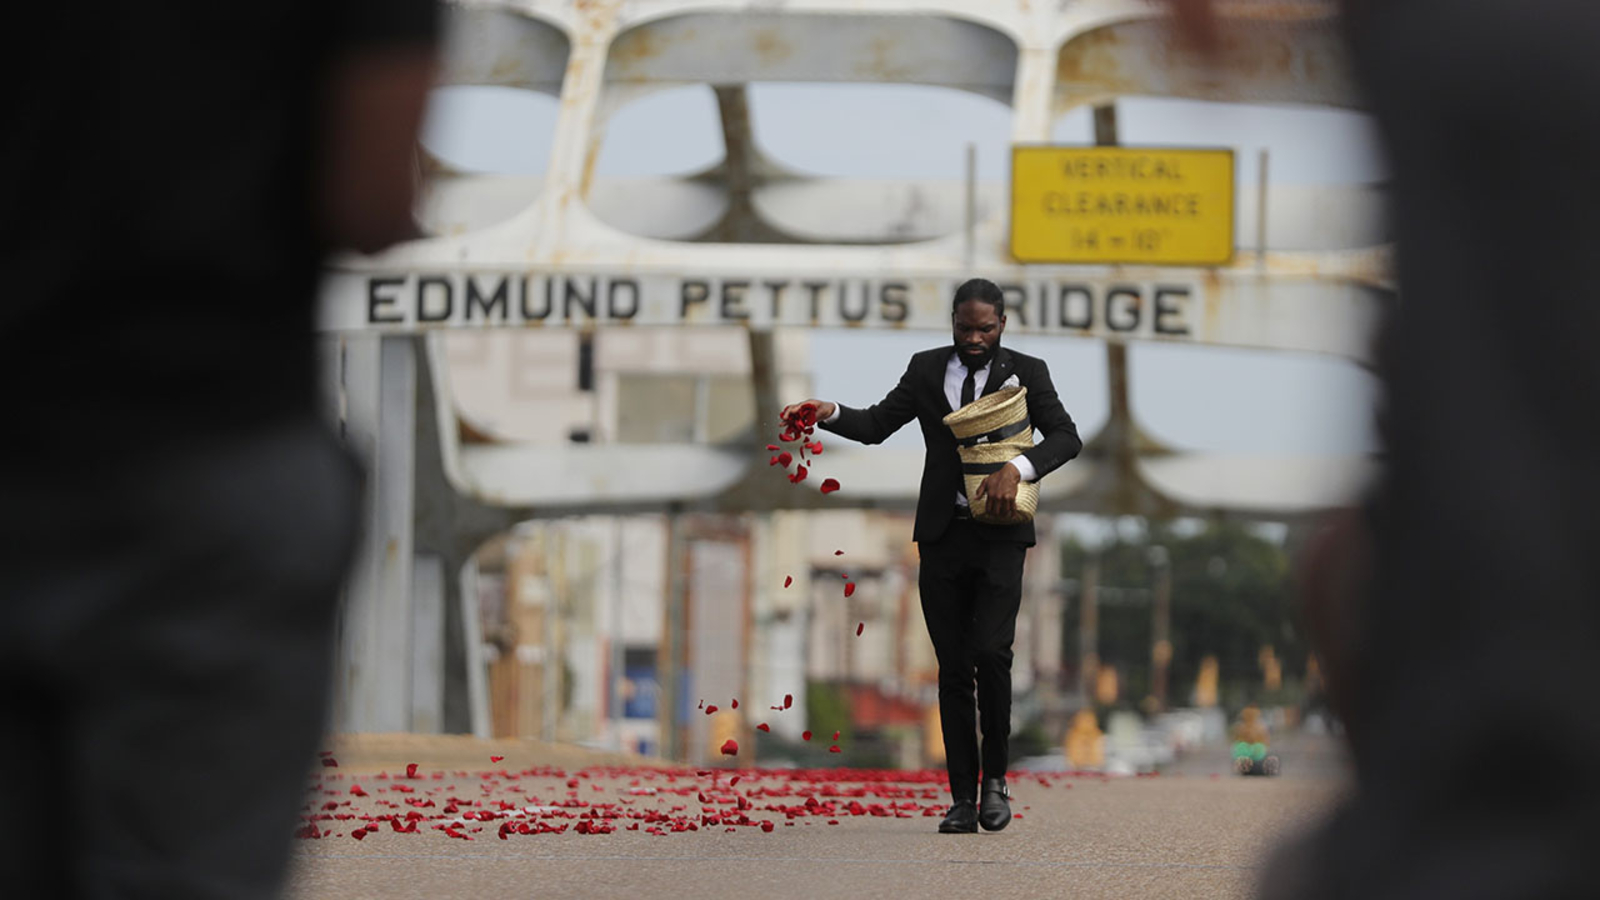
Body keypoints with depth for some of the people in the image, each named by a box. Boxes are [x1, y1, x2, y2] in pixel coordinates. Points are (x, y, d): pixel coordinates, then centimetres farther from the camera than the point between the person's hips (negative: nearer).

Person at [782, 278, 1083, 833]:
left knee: (991, 652, -18)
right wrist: (830, 414, -10)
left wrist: (1017, 468, -19)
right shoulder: (927, 370, 11)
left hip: (998, 536, -2)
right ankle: (964, 799, 5)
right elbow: (878, 424, 9)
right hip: (942, 536, 3)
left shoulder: (1026, 372, 4)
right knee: (953, 669, 2)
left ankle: (995, 777, 1)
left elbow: (1066, 436, -3)